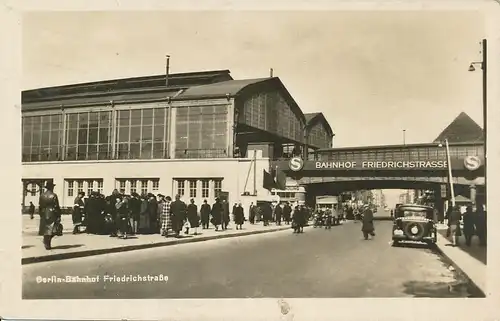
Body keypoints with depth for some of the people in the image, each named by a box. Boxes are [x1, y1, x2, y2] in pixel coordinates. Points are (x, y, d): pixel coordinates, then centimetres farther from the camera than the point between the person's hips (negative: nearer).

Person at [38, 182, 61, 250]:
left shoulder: (42, 195, 8)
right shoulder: (53, 195, -9)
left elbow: (40, 206, 11)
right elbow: (57, 207, -10)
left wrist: (41, 216, 18)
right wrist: (59, 216, -5)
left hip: (44, 215, 5)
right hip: (52, 215, -5)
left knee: (46, 229, 12)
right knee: (53, 230, 2)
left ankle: (46, 243, 14)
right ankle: (47, 243, -4)